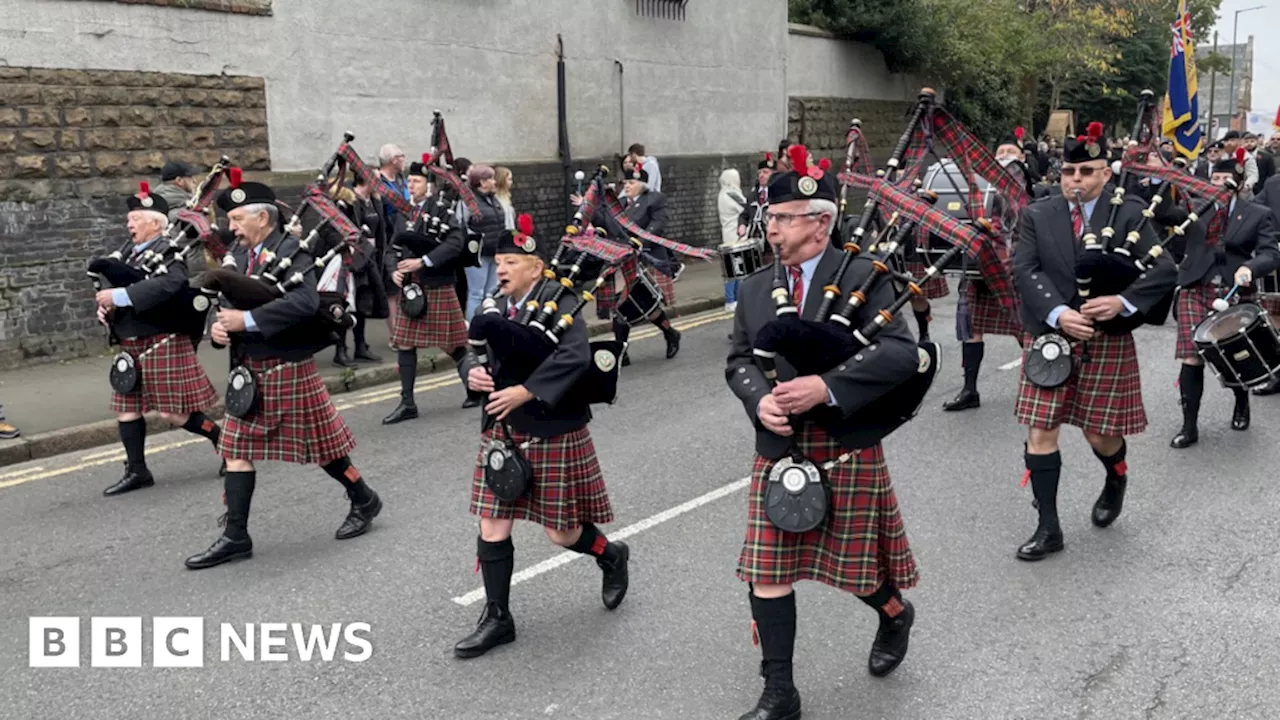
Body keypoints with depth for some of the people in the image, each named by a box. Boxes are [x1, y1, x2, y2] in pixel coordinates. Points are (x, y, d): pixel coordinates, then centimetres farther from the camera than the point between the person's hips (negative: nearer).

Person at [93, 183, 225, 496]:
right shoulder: (130, 254, 13)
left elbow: (169, 284, -33)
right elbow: (112, 288, 20)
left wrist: (120, 296, -31)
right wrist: (104, 307, -3)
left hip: (162, 344, -8)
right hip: (131, 345, 9)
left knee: (174, 412, -4)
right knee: (127, 408, 9)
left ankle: (222, 438, 16)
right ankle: (137, 471, 18)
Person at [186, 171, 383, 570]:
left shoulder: (290, 250, -15)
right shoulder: (239, 255, 7)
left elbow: (306, 302, -30)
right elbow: (229, 301, 12)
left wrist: (248, 319, -30)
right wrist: (220, 324, -11)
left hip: (288, 368, -7)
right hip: (249, 369, 7)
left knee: (320, 444, 7)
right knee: (237, 448, 6)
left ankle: (364, 500, 29)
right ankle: (235, 537, 13)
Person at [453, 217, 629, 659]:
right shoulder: (496, 309, 5)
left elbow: (576, 357, -29)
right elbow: (471, 353, 8)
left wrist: (525, 391, -34)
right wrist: (472, 372, -16)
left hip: (553, 435, -6)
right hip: (503, 433, 6)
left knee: (561, 530, 7)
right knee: (492, 529, 5)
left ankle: (613, 557, 39)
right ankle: (497, 619, 19)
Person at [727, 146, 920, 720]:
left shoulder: (863, 277, -9)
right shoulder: (755, 288, 6)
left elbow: (901, 353, -18)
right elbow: (738, 360, 9)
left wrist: (827, 386, -28)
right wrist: (759, 399, -14)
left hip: (846, 448, -4)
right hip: (778, 449, 4)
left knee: (855, 563, 11)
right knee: (767, 574, 3)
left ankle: (895, 616, 46)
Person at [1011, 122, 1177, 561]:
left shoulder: (1129, 215, -3)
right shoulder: (1036, 216, 1)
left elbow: (1165, 270, -8)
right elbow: (1024, 271, -10)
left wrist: (1124, 301, -24)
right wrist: (1057, 314, -24)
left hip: (1107, 342, -1)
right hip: (1049, 338, 1)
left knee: (1100, 433, 8)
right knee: (1040, 432, -1)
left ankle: (1116, 481, 44)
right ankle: (1048, 528, 10)